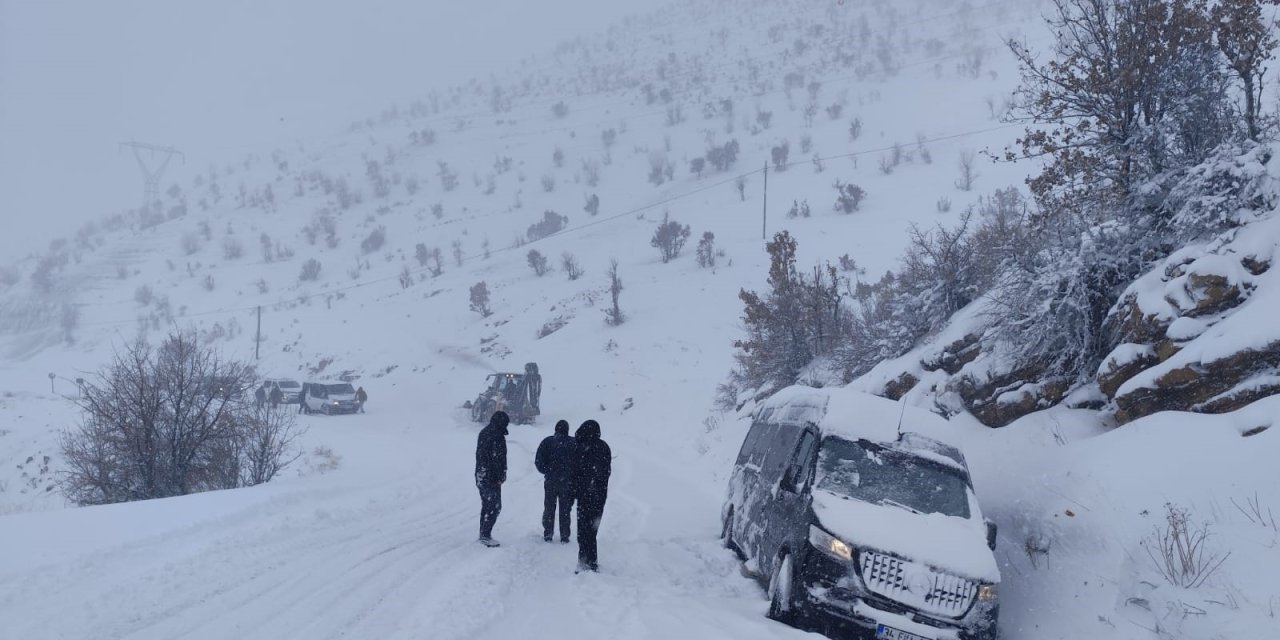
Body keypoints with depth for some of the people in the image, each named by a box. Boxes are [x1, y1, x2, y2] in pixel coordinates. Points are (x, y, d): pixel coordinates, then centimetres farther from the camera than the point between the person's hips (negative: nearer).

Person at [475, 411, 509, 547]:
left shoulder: (483, 433, 12)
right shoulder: (497, 436, -17)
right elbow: (498, 458, -21)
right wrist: (502, 476, -14)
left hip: (481, 477, 9)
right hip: (492, 478, -9)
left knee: (486, 505, 17)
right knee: (495, 507, -5)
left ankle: (483, 534, 22)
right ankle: (485, 535, -8)